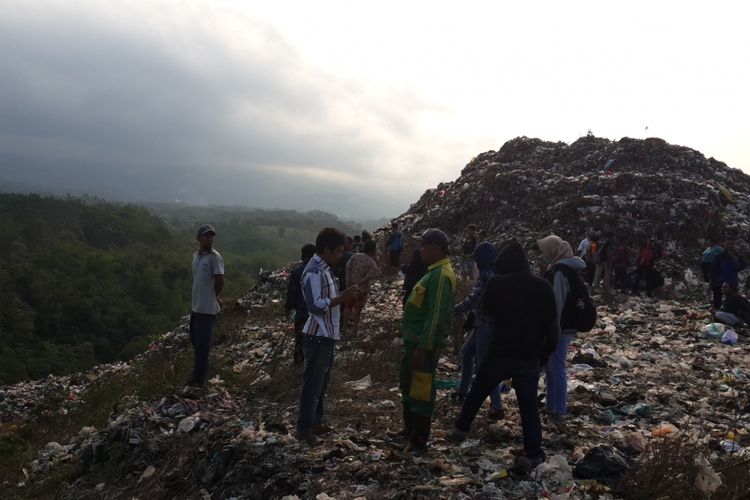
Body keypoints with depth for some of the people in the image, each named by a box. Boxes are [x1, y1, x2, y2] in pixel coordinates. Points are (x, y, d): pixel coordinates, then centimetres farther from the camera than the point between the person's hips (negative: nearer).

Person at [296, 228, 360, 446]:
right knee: (312, 383, -2)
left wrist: (344, 298, 6)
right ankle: (303, 428, 7)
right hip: (318, 336, -10)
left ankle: (315, 421, 30)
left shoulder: (324, 269, 12)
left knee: (322, 381, 18)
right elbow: (315, 306, -24)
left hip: (327, 335, 10)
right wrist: (342, 298, -23)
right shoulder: (313, 272, -19)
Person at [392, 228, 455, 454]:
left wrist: (423, 348, -25)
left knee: (420, 390, -1)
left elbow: (436, 315, -25)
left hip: (424, 342, -10)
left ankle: (418, 442, 9)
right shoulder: (434, 272, 13)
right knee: (407, 385, 20)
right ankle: (409, 429, 35)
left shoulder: (441, 275, -19)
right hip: (414, 339, 10)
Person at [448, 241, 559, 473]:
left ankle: (461, 430, 28)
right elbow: (553, 327, 1)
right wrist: (543, 355, 9)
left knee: (477, 392, 18)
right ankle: (533, 454, 9)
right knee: (529, 405, 9)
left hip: (500, 353, -1)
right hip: (530, 358, 1)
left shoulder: (496, 283, -7)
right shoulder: (543, 286, -1)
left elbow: (486, 310, 12)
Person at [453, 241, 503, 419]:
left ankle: (497, 407, 1)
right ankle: (463, 391, 35)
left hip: (487, 326, -10)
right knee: (466, 352, 23)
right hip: (483, 324, 10)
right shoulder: (498, 273, 7)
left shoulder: (488, 276, -20)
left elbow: (473, 299, -20)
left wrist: (453, 310, -11)